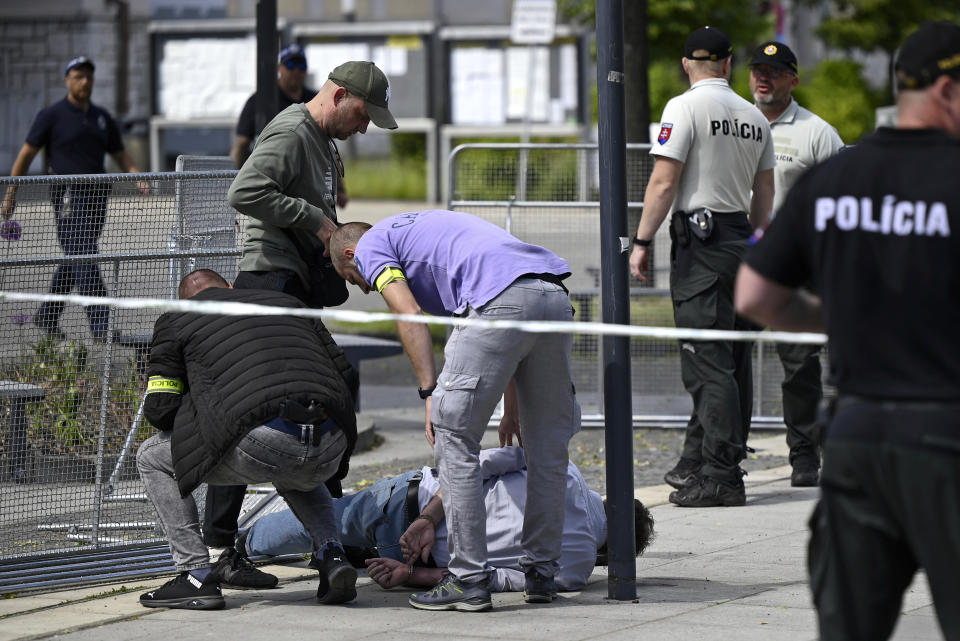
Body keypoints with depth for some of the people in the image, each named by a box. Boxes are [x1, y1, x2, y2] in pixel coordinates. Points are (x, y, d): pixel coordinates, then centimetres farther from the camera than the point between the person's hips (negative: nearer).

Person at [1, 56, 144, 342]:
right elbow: (26, 155, 4)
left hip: (96, 197, 6)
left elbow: (121, 156, 20)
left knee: (74, 261, 12)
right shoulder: (52, 115, 1)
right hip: (68, 197, -6)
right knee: (85, 259, -15)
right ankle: (101, 325, -20)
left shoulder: (102, 117, 17)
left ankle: (47, 317, 27)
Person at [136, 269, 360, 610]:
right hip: (329, 449, 5)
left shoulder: (175, 321, 19)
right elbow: (346, 376, 26)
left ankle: (197, 575, 10)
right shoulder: (287, 302, 32)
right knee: (294, 476, 43)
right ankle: (331, 555, 16)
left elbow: (159, 408, 15)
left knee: (152, 458, 18)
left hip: (262, 443, -5)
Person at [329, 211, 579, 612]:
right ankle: (541, 573, 24)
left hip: (501, 302, -8)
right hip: (555, 295, 8)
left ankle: (469, 579, 2)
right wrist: (512, 409, 36)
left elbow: (410, 315, -2)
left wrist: (431, 394, -6)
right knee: (547, 444, 17)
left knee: (455, 437, 2)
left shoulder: (371, 245, 18)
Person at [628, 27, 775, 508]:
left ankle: (720, 477, -13)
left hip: (700, 238, -7)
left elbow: (664, 182, -15)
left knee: (708, 363, -9)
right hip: (739, 239, 7)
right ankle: (698, 462, 21)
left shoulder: (685, 107, -9)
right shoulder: (754, 117, 11)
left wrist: (642, 242, -11)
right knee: (732, 360, 12)